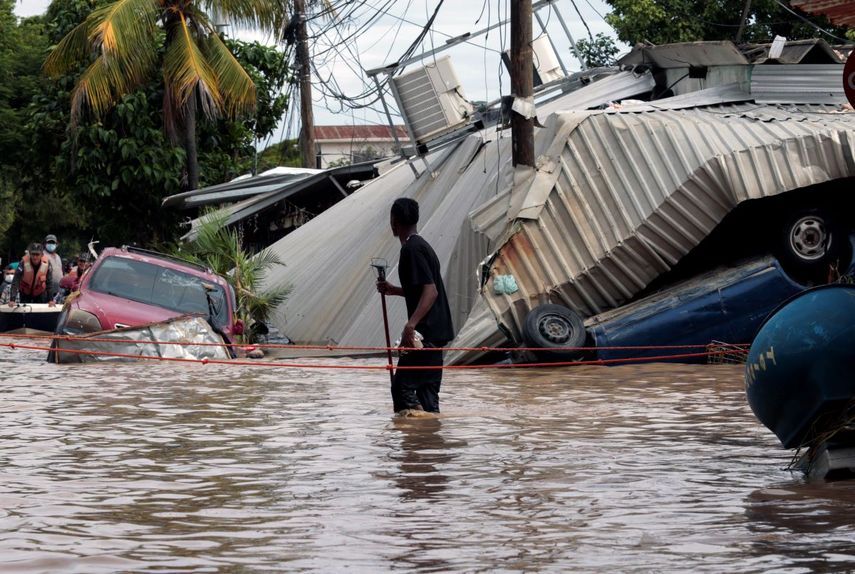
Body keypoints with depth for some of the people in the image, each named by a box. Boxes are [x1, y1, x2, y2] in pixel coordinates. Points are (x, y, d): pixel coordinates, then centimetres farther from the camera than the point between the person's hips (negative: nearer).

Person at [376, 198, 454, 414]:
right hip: (435, 332, 10)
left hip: (424, 332, -10)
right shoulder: (421, 246, 17)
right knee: (427, 388, 12)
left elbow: (430, 291, -22)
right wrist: (393, 290, 22)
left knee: (402, 387, -9)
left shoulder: (412, 249, -14)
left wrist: (411, 324, -30)